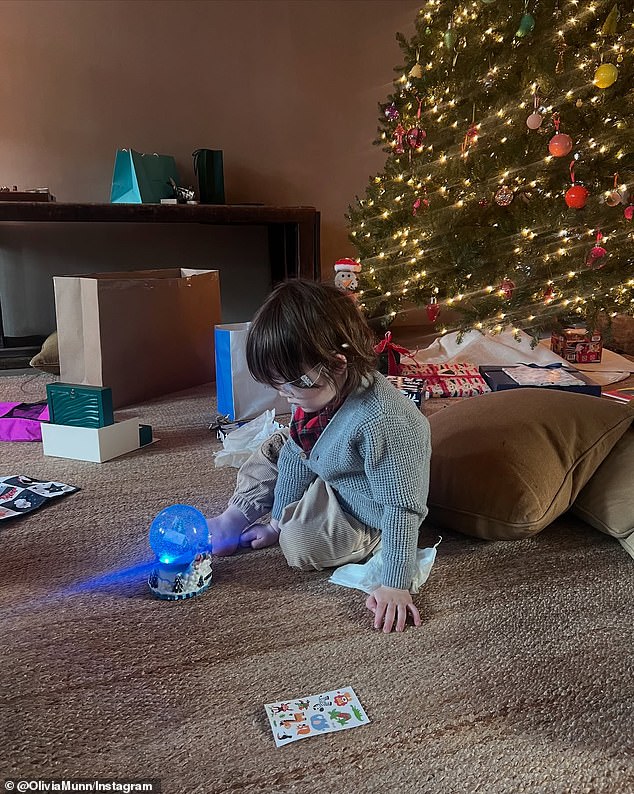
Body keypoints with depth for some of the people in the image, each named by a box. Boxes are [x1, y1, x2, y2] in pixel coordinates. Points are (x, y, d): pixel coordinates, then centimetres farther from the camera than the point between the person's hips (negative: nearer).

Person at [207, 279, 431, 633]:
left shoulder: (382, 422, -41)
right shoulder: (315, 390, -16)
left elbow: (402, 508, -34)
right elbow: (297, 452, -3)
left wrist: (396, 585, -31)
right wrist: (279, 521, 2)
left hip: (367, 516, -7)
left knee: (303, 545, -26)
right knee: (275, 449, 9)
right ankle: (236, 517, 18)